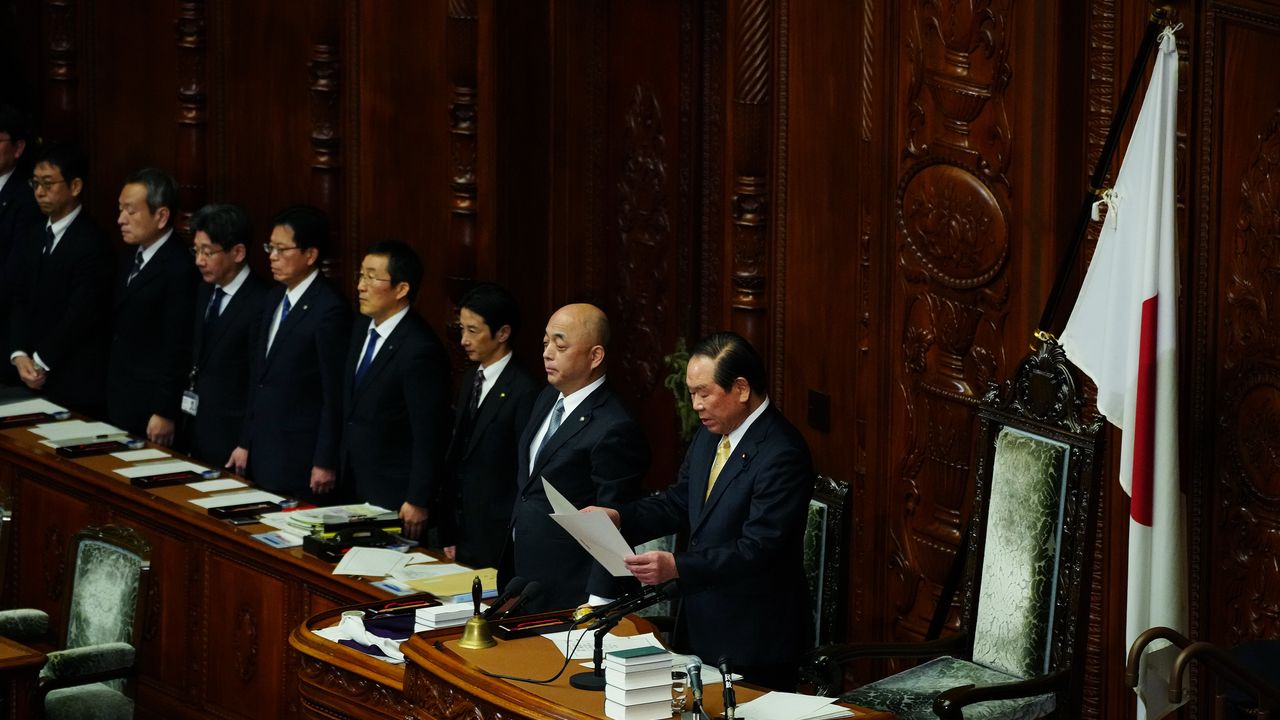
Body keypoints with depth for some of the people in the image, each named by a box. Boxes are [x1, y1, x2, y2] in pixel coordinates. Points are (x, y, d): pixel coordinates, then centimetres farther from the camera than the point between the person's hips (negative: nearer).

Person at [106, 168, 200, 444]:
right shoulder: (131, 257, 10)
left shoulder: (179, 269, -19)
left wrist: (164, 413, -17)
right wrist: (110, 393, 12)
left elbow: (177, 348, -18)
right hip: (119, 401, 8)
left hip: (151, 406, -8)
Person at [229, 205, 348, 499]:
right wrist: (245, 443, 15)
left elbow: (334, 394, -14)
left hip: (299, 459, -8)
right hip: (261, 452, 8)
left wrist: (325, 463, -13)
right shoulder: (274, 299, 11)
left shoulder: (329, 311, -15)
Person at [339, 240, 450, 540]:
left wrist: (417, 502, -16)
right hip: (354, 487, 8)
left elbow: (429, 436, -19)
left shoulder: (421, 350, -21)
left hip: (395, 499, -8)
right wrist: (343, 475, 17)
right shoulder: (361, 329, 7)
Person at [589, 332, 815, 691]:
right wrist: (618, 517, -2)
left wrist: (677, 566, -33)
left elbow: (758, 550, -27)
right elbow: (680, 502, 14)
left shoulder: (782, 454, -23)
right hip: (700, 621, 8)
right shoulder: (711, 433, 6)